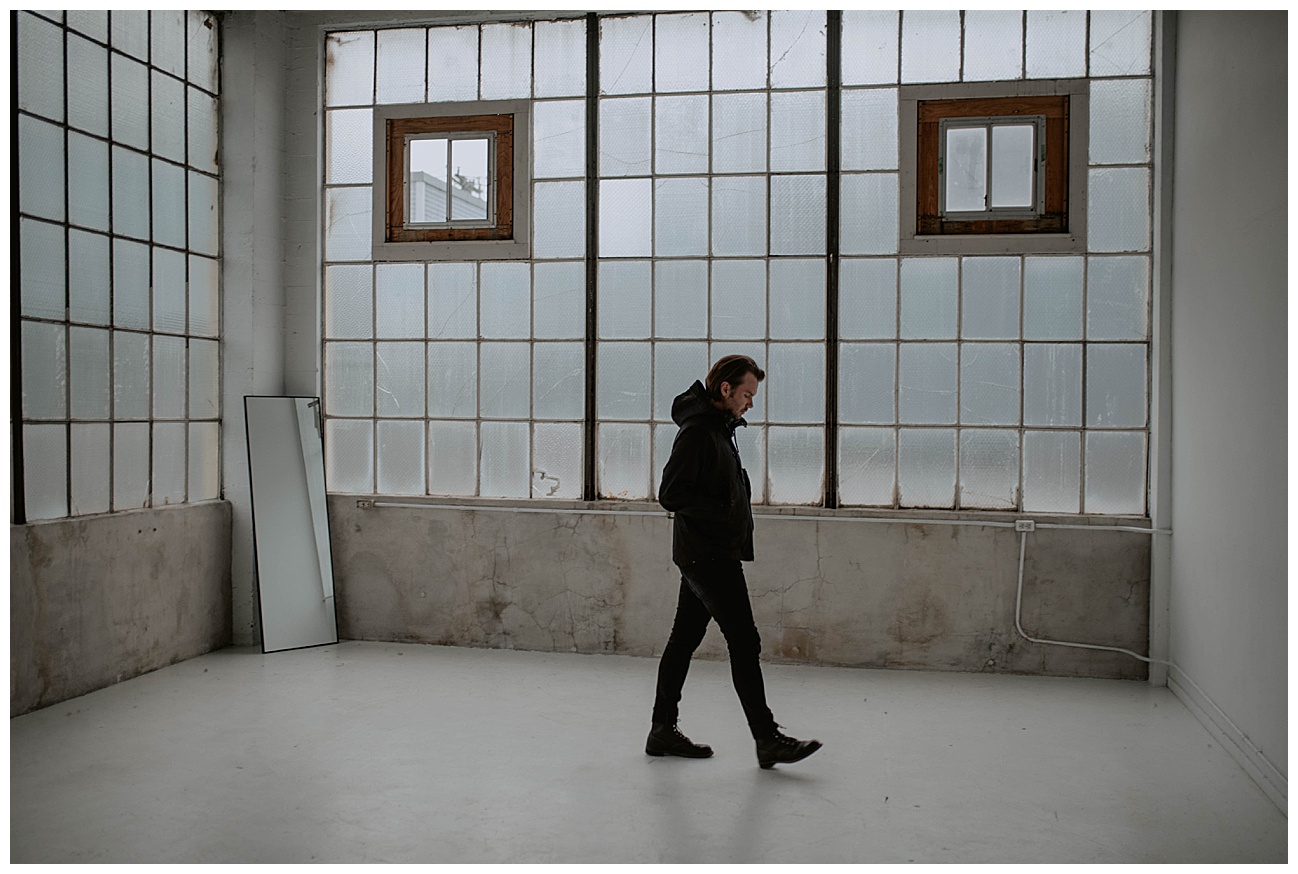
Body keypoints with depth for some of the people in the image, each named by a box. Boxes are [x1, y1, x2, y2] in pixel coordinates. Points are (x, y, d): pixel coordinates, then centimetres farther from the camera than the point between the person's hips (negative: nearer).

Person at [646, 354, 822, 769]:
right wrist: (725, 513, -17)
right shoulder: (697, 431, -15)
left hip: (707, 555, 10)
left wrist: (734, 518, 10)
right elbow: (671, 494, -19)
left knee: (685, 638, 12)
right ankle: (768, 741, -4)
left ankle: (663, 731, 20)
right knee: (744, 642, -8)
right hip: (708, 556, -10)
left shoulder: (720, 428, 17)